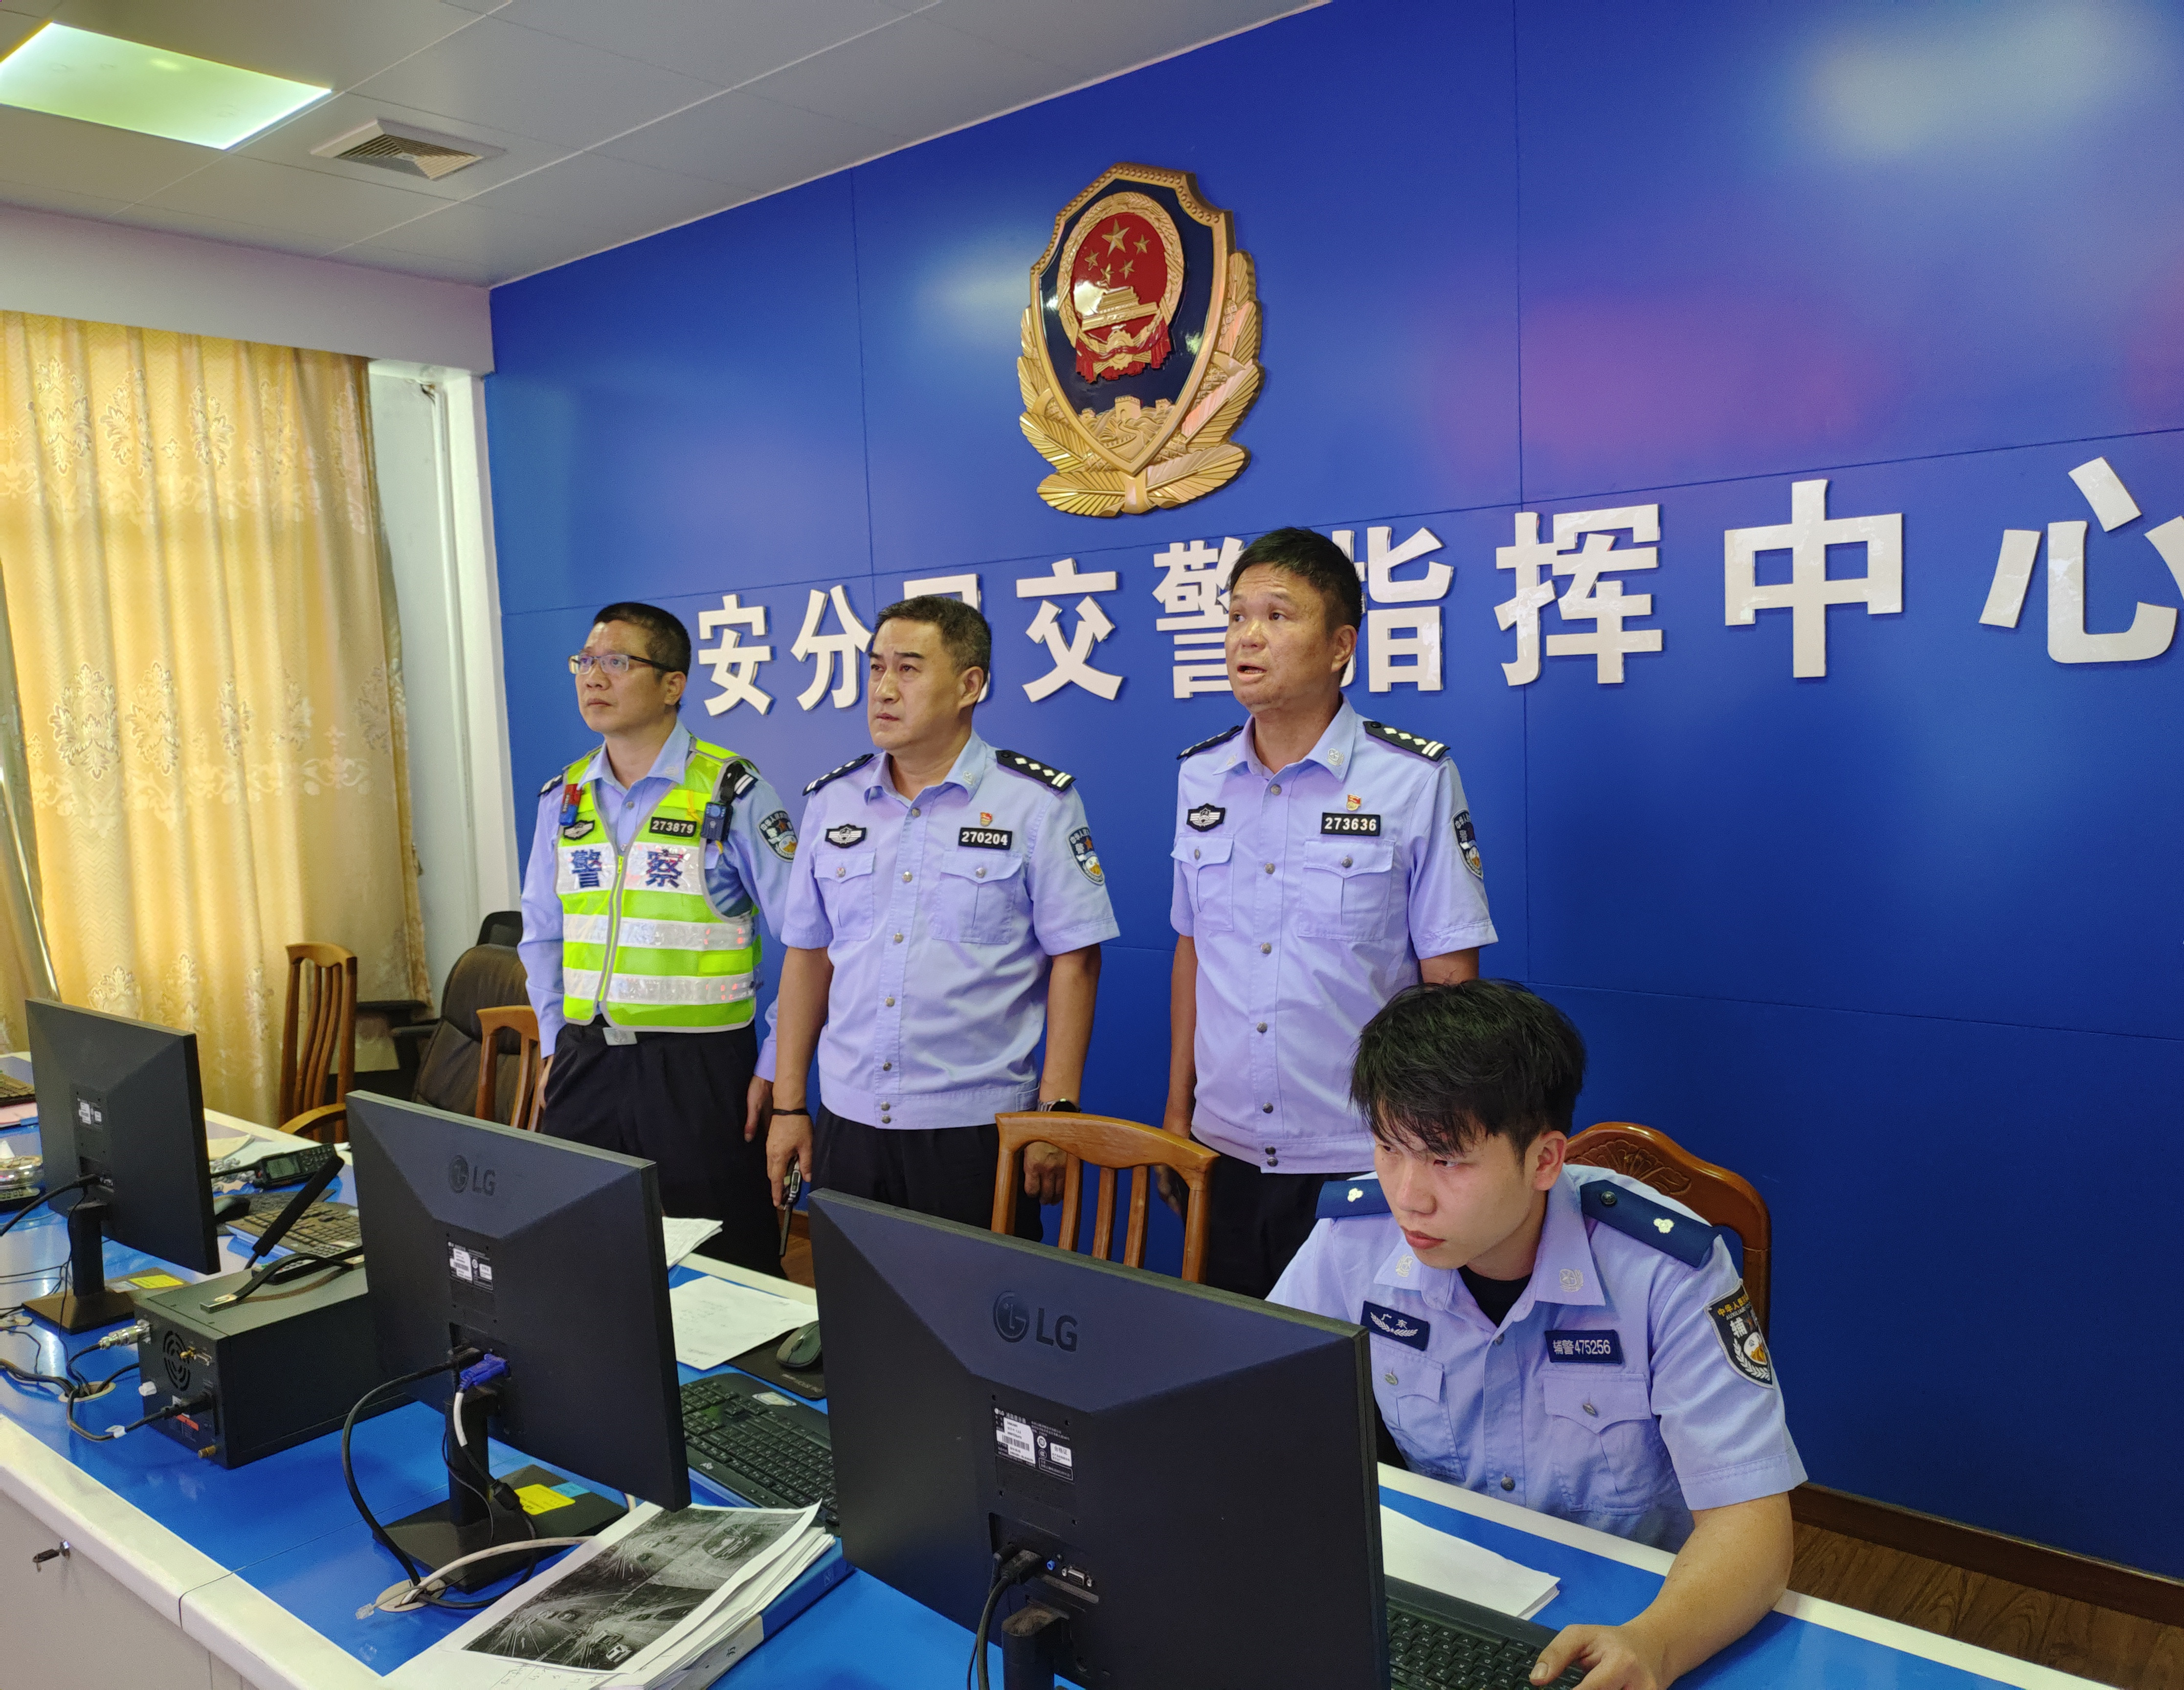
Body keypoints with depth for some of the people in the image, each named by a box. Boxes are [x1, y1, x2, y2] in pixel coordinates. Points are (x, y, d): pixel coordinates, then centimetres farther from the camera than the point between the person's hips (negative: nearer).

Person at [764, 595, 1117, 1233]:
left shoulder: (1039, 803, -6)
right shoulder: (831, 800, 7)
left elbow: (1074, 961, -6)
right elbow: (808, 954, 11)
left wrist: (1056, 1115, -10)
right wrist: (788, 1105, 9)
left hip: (977, 1130, -4)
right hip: (847, 1121, 4)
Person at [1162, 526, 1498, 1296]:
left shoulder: (1417, 779, -8)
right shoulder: (1199, 776, 5)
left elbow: (1451, 979, -7)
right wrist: (1176, 1107, 12)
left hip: (1365, 1163, -4)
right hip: (1224, 1151, 4)